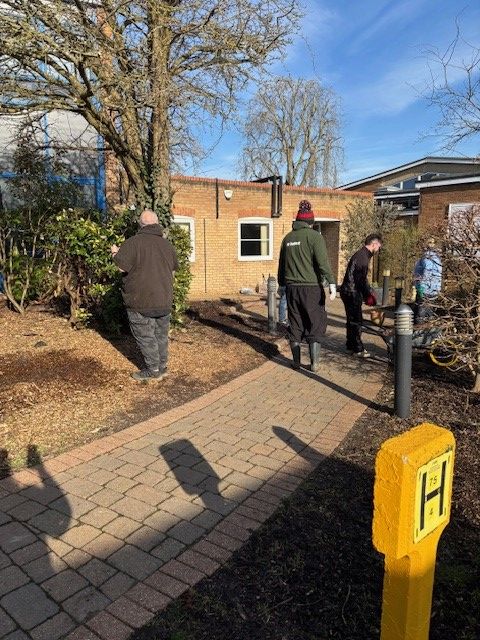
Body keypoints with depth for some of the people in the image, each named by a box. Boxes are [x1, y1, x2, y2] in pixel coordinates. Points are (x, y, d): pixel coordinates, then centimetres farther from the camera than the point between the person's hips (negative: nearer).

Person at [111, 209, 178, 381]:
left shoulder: (134, 242, -13)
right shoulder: (167, 244, 7)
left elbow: (122, 266, -15)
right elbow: (173, 269, 18)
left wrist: (115, 253, 4)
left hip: (141, 302, -6)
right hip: (164, 301, 6)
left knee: (145, 336, 5)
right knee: (161, 335, 15)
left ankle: (153, 370, 12)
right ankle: (161, 368, 24)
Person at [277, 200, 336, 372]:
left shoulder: (288, 238, 10)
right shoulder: (314, 236, -7)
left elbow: (281, 264, 17)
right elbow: (323, 262, -17)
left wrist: (282, 284, 26)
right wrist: (332, 283, -19)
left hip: (292, 287, 5)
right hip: (311, 287, -5)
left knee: (295, 325, 12)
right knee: (315, 325, 6)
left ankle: (296, 361, 17)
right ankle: (314, 362, 4)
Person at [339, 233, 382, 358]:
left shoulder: (363, 255, 16)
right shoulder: (362, 256, -17)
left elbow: (362, 278, 20)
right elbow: (362, 279, -20)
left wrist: (368, 293, 15)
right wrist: (369, 295, -10)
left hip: (351, 292, 10)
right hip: (352, 293, -10)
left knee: (352, 320, 16)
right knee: (356, 321, -4)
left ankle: (351, 346, 25)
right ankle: (358, 349, 3)